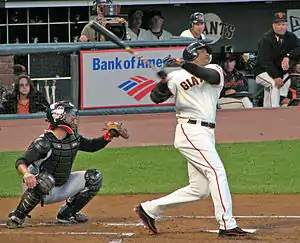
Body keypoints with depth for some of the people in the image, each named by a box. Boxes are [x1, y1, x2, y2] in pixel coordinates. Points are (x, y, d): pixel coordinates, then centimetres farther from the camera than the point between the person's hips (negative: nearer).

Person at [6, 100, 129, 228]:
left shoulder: (74, 139, 1)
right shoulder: (43, 142, -22)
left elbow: (91, 145, 19)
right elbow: (21, 162, -30)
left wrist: (109, 135, 1)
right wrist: (26, 173, -53)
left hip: (61, 189, 7)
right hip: (38, 189, -7)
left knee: (94, 177, 1)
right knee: (45, 180, -41)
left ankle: (66, 213, 7)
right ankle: (17, 216, -22)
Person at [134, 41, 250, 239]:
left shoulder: (214, 70, 13)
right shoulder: (177, 77, 2)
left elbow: (210, 76, -12)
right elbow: (156, 98, -4)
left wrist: (185, 65, -26)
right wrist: (164, 82, -24)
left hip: (206, 133, 6)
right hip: (191, 131, -6)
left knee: (199, 190, 7)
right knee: (217, 171, -17)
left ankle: (149, 209, 18)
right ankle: (227, 225, -20)